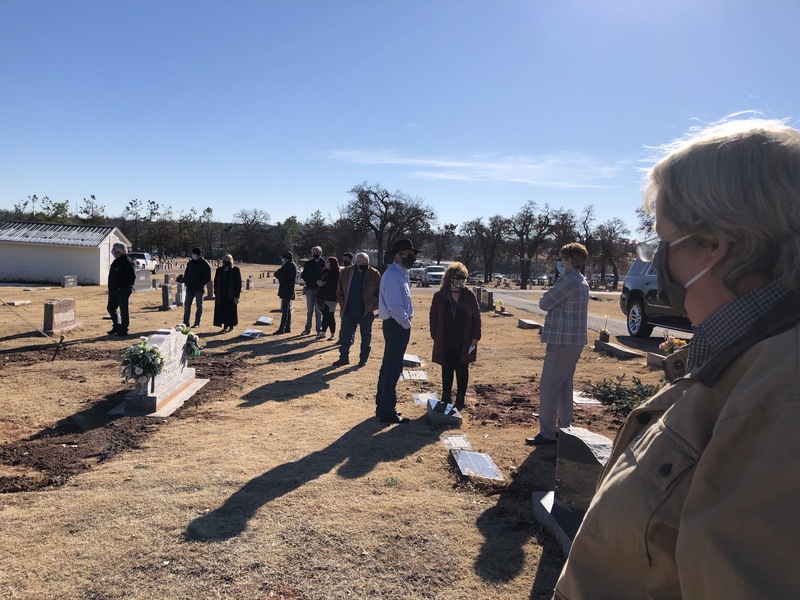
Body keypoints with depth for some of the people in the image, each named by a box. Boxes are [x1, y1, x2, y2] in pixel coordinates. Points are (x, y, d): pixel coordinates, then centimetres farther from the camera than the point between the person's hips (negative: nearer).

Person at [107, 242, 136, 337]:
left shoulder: (127, 262, -14)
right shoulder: (116, 261, 16)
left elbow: (132, 277, -20)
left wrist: (126, 288, -22)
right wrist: (111, 288, 19)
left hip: (122, 291, -10)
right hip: (114, 290, 10)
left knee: (124, 310, -2)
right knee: (110, 308, 15)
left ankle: (123, 330, 5)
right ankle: (117, 326, 26)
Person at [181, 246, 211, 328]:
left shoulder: (205, 265, -6)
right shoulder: (190, 263, 10)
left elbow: (208, 278, -7)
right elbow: (186, 273, 18)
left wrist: (200, 284, -14)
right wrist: (186, 282, 4)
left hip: (199, 289, -5)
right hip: (190, 288, 5)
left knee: (199, 306, 3)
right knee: (187, 305, 4)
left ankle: (197, 323, 10)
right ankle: (186, 322, 11)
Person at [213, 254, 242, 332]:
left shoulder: (235, 270, -4)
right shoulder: (219, 270, 8)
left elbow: (238, 283, -6)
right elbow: (216, 282, 13)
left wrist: (236, 295, -12)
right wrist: (216, 293, 6)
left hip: (231, 295, -4)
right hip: (221, 295, 4)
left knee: (231, 311, 2)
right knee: (222, 311, 5)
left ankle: (231, 326, 12)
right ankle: (225, 326, 15)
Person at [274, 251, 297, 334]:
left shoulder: (289, 265, -15)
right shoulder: (293, 265, 16)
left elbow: (277, 274, -14)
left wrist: (279, 269, 4)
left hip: (286, 290, -10)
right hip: (289, 290, 10)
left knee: (285, 310, -8)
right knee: (287, 309, 14)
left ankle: (282, 329, -7)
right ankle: (288, 328, 19)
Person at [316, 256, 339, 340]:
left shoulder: (337, 273, -9)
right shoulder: (324, 271, 12)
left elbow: (334, 285, -17)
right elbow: (318, 280, 16)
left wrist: (324, 284, -15)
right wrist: (318, 282, -6)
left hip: (331, 297, -6)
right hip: (322, 296, 6)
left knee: (330, 315, -1)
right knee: (325, 315, 12)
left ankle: (333, 334, 9)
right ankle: (323, 333, 20)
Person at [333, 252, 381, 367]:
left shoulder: (374, 274, -7)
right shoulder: (347, 272, 0)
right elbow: (339, 290, 10)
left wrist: (373, 306, -7)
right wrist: (343, 304, 3)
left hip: (366, 313, -2)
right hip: (349, 312, 2)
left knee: (366, 337, 9)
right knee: (345, 335, 8)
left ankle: (363, 359, 21)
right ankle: (344, 358, 21)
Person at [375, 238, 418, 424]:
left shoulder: (401, 274, 13)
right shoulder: (393, 276, -19)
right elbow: (395, 307, -26)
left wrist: (406, 322, 9)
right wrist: (406, 324, -14)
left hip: (398, 326, 10)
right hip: (396, 326, -10)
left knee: (388, 368, 18)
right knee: (392, 370, -1)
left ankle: (382, 406, 31)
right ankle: (387, 412, 9)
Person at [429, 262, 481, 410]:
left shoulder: (469, 296, -1)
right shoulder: (439, 296, -1)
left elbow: (476, 317, 1)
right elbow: (433, 318, 3)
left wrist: (475, 337, -4)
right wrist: (435, 336, -2)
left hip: (464, 343, 0)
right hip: (445, 343, 0)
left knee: (462, 371, 8)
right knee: (447, 370, 11)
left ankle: (460, 398, 19)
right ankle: (446, 397, 23)